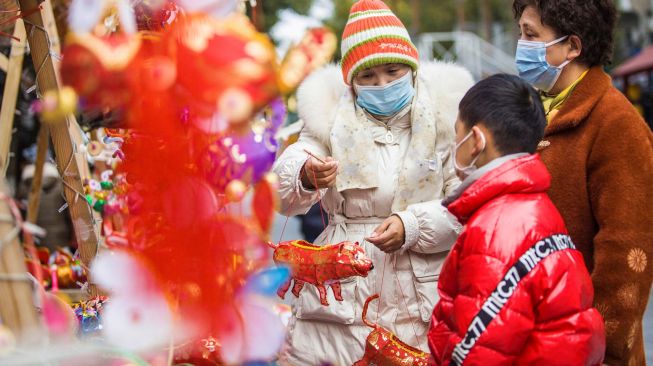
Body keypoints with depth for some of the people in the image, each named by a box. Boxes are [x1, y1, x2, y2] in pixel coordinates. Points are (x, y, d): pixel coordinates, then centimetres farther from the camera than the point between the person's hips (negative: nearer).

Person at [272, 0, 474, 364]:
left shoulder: (443, 113, 1)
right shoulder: (331, 116, 4)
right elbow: (284, 194, -10)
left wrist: (413, 226, -20)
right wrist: (306, 177, -32)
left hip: (422, 299, 0)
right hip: (341, 296, 1)